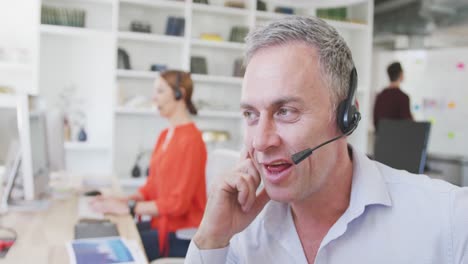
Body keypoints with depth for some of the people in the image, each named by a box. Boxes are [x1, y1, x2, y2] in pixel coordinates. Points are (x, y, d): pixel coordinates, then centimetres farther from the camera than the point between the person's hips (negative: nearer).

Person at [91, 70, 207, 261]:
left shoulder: (190, 139, -18)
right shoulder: (165, 135, 9)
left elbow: (178, 202, -19)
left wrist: (129, 207, -17)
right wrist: (125, 200, -3)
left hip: (181, 235, -8)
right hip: (162, 222, 8)